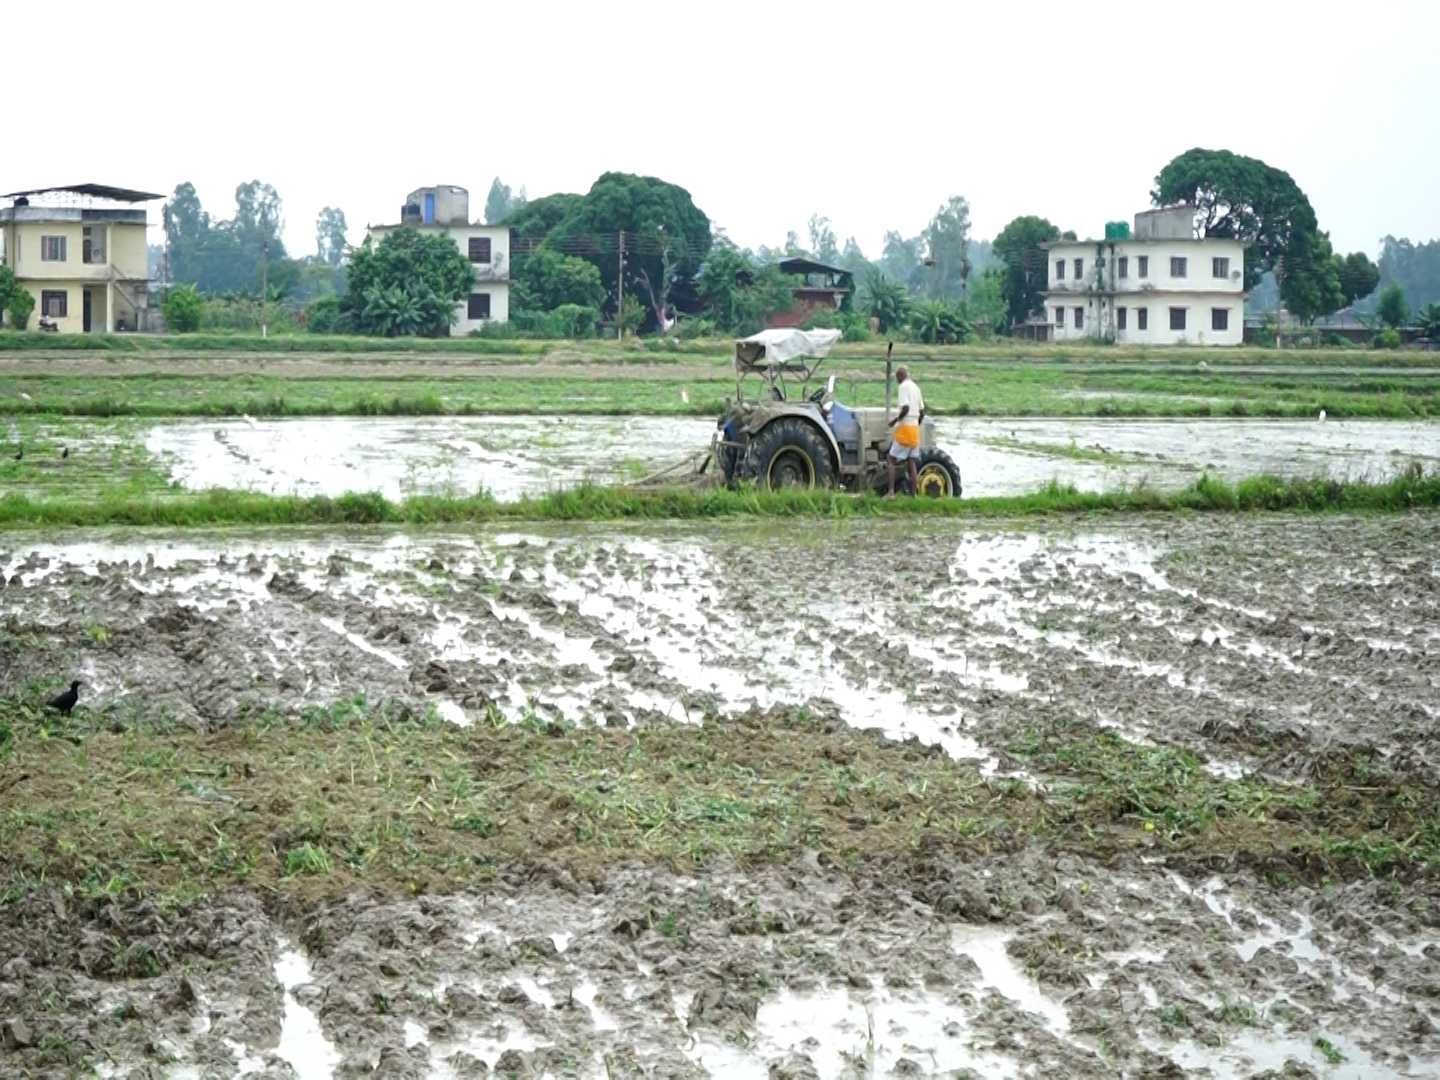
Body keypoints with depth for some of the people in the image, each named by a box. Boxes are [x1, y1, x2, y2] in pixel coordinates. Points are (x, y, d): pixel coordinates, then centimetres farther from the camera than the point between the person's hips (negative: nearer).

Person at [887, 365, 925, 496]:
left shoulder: (904, 386, -10)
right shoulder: (916, 388, 15)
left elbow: (906, 408, -21)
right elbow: (922, 412, 16)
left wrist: (896, 420, -9)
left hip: (905, 427, -8)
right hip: (915, 428, 8)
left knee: (892, 460, -3)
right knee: (911, 462, 8)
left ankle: (891, 492, -13)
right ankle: (913, 495, 5)